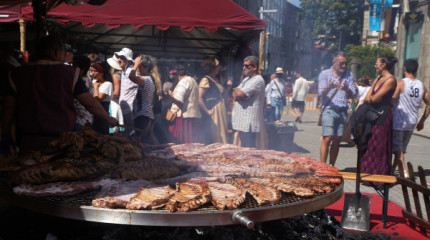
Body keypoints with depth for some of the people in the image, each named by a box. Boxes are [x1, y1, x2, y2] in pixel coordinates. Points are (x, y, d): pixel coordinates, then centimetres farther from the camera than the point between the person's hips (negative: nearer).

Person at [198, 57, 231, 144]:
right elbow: (199, 98, -19)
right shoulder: (206, 80, -12)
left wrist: (228, 87, 10)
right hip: (213, 113, -9)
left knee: (221, 136, 10)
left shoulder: (216, 80, 16)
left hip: (221, 112, 9)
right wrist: (207, 111, -18)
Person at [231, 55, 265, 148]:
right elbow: (235, 94, 20)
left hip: (249, 123, -10)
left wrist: (236, 90, 0)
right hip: (242, 122, 10)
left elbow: (240, 94, -23)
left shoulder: (258, 80, -13)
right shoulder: (246, 79, 18)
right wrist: (236, 95, -4)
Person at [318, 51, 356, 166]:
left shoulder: (349, 75, 14)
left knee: (337, 140, 4)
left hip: (343, 111, 4)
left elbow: (352, 95, 7)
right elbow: (321, 93, -4)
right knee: (327, 139, -12)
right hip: (329, 110, -4)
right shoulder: (325, 74, 5)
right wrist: (329, 87, -25)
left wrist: (347, 89, -15)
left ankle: (331, 166, 12)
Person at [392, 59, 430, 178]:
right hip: (412, 123, 6)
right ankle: (392, 169, 25)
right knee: (402, 148, 17)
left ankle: (404, 171, -12)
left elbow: (391, 100, -22)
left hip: (398, 122, -6)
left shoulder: (400, 83, -12)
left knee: (397, 149, -1)